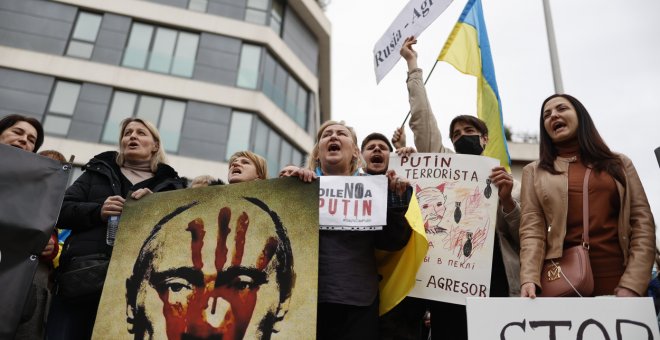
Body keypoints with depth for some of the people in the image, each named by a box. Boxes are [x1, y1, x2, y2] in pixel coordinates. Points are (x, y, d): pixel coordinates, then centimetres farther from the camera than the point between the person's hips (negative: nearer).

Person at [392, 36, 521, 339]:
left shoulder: (509, 183, 15)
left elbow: (525, 239, 9)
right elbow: (422, 120, 11)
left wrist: (507, 201, -9)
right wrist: (413, 66, 14)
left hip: (497, 286, 0)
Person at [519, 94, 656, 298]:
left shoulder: (620, 163, 12)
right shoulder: (534, 171, 9)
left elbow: (643, 223, 3)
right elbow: (531, 229, -2)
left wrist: (632, 284, -10)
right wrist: (529, 279, -18)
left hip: (621, 283, 1)